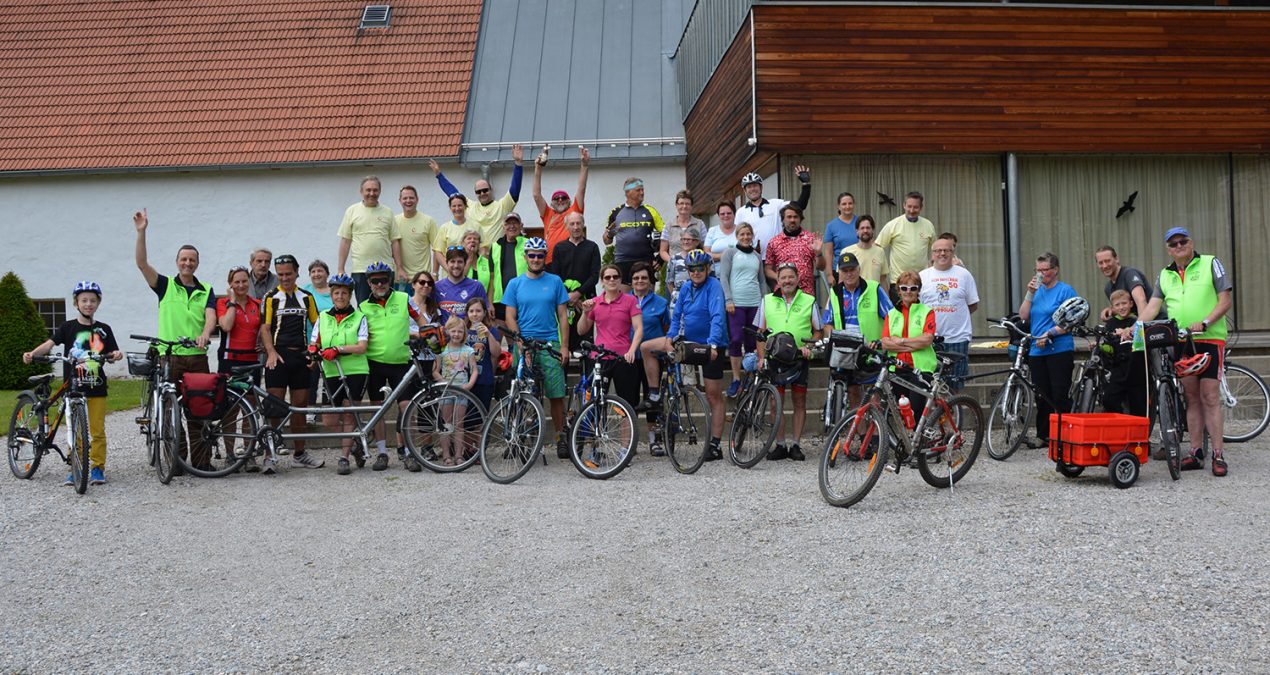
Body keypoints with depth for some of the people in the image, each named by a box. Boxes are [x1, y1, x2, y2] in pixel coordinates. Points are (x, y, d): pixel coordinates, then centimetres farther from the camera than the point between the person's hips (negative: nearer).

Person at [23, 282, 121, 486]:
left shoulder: (103, 330, 5)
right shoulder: (68, 327, 1)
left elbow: (111, 354, 4)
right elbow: (50, 343, -12)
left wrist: (116, 354, -20)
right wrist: (32, 353, -30)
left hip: (96, 387, 0)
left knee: (97, 430, 1)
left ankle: (97, 467, 10)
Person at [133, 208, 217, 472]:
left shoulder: (206, 290, 11)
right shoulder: (165, 285, 7)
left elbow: (211, 316, -3)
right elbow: (142, 264, -6)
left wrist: (205, 333, -25)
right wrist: (141, 232, -15)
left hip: (197, 356, 1)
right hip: (169, 355, -1)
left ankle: (201, 459, 8)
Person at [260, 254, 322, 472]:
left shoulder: (306, 297, 12)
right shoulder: (271, 297, 2)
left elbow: (316, 325, 13)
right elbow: (265, 327, -4)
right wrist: (271, 352, -18)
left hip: (301, 356, 3)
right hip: (278, 356, -3)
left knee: (300, 406, 8)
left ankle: (299, 454, 17)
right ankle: (270, 455, -2)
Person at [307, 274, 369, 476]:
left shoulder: (359, 317, 2)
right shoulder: (323, 317, 13)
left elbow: (362, 347, -8)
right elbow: (313, 342, 12)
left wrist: (337, 349, -21)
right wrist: (314, 350, -12)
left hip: (355, 372, -3)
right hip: (332, 374, 3)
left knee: (349, 415, -4)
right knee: (331, 421, 0)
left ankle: (344, 458, 5)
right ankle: (354, 446, 24)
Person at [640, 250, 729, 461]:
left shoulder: (714, 286, -15)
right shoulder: (686, 288, 6)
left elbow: (717, 317, -26)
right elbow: (676, 316, 10)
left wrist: (712, 344, -38)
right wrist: (670, 338, -7)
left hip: (711, 346, -7)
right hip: (688, 341, 7)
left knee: (714, 396, -1)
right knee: (646, 347, 1)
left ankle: (715, 445, 5)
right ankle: (655, 396, 8)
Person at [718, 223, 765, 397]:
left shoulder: (757, 256, 16)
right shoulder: (730, 252, 4)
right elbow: (723, 277, -2)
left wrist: (765, 302, 12)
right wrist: (728, 299, -12)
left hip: (755, 303, 4)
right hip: (736, 303, -4)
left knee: (752, 341, 4)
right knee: (736, 339, -8)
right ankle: (736, 380, -3)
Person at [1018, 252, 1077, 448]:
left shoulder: (1066, 290, -2)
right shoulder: (1037, 290, 15)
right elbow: (1023, 316, 6)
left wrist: (1049, 334, -18)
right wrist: (1030, 293, -4)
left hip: (1059, 350, -5)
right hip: (1037, 351, 5)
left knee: (1060, 396, -5)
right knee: (1042, 396, 8)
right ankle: (1043, 435, 15)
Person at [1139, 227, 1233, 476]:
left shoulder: (1210, 264, 3)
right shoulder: (1165, 275, 15)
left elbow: (1225, 300, -3)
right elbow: (1153, 306, 5)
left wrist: (1204, 323, -18)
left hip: (1209, 339, -4)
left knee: (1210, 398, -8)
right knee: (1192, 398, 8)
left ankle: (1219, 454, -4)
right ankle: (1196, 453, 12)